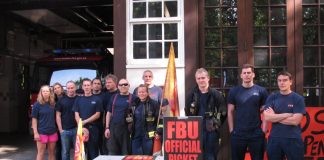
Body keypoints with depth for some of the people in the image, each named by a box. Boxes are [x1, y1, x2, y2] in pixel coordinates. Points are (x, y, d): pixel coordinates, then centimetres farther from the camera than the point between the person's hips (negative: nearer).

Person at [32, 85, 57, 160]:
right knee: (41, 153, 1)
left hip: (53, 132, 4)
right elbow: (34, 119, -5)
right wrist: (36, 133, -11)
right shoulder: (37, 104, -4)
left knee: (52, 153, 10)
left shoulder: (53, 104, 7)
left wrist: (57, 129, 9)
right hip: (42, 132, -4)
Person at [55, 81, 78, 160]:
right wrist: (60, 129, -2)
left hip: (77, 129, -1)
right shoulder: (61, 100, 4)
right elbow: (58, 116, 4)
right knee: (65, 152, 9)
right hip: (64, 130, 1)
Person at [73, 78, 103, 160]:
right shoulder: (78, 100, 10)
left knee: (93, 150, 2)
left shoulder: (97, 99, 3)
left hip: (93, 128, -2)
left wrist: (85, 121, -11)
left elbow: (97, 115, -3)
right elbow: (76, 115, 4)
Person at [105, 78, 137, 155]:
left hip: (127, 127, -3)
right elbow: (109, 113, 11)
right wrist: (107, 128, 4)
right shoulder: (114, 97, 9)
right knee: (112, 152, 6)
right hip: (113, 127, 3)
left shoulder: (133, 98, -1)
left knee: (126, 152, 6)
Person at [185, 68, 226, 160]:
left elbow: (222, 112, 1)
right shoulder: (192, 94, 4)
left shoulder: (216, 94, -2)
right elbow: (187, 112, 12)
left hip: (212, 131, -2)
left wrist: (217, 124, -2)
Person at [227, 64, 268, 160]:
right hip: (238, 134, 1)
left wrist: (264, 130, -4)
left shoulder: (261, 91, 2)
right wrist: (231, 130, -2)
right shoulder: (234, 91, 3)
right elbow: (230, 112, 4)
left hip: (257, 134, 0)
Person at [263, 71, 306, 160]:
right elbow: (267, 117, -10)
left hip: (293, 139, -2)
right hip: (274, 139, 2)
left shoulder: (298, 99, -3)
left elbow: (295, 121, -14)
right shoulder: (272, 98, 3)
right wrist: (288, 115, -13)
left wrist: (275, 117, -7)